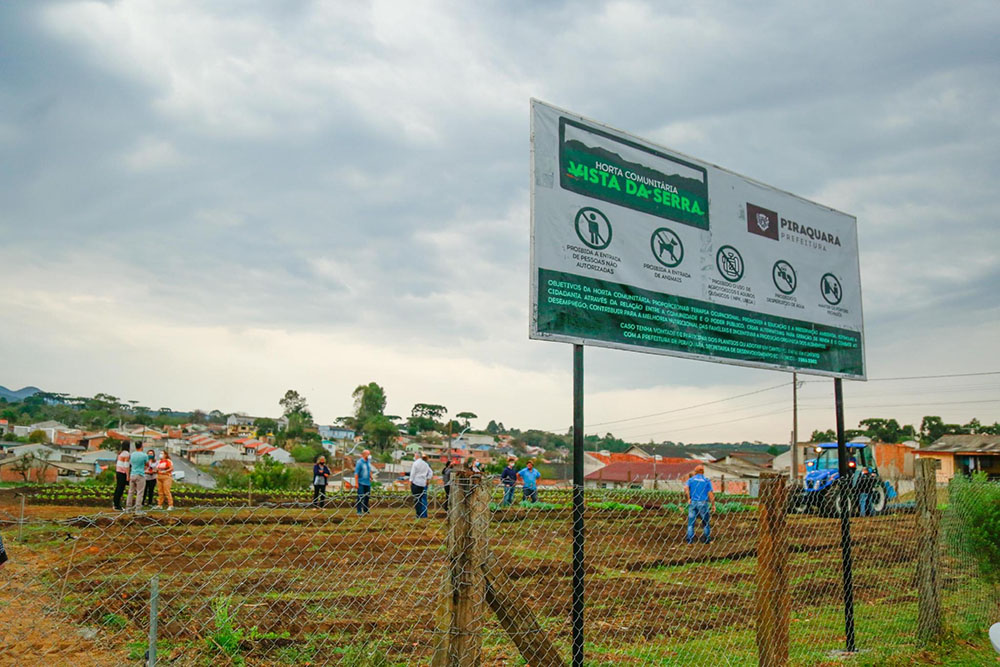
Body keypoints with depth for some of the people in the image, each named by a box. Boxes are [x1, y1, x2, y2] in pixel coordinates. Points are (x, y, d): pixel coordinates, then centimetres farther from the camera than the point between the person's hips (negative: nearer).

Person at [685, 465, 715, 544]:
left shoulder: (691, 479, 8)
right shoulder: (706, 480, 6)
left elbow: (686, 488, -10)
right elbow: (710, 493, -1)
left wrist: (688, 498, -3)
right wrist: (713, 505, 1)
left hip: (692, 502, 1)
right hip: (703, 503, -1)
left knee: (691, 522, 5)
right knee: (705, 522, 11)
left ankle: (689, 540, 3)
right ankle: (706, 539, 14)